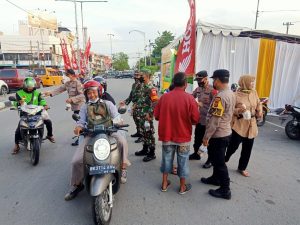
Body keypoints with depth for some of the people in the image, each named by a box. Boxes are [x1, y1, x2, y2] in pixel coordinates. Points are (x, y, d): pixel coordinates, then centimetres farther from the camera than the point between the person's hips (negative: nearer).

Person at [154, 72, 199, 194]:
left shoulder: (164, 97, -8)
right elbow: (195, 119, -11)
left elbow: (156, 116, 0)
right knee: (183, 161, 14)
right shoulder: (189, 98, -15)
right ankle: (183, 187, 29)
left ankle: (164, 184, 31)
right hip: (183, 136, -2)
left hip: (166, 135, 2)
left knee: (167, 159, 18)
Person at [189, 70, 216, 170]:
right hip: (199, 119, 7)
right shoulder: (198, 89, 6)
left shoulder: (212, 90, -17)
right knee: (197, 138, 21)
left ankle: (210, 160, 24)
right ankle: (196, 153, 41)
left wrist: (201, 104, -24)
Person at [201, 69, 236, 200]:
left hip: (218, 135, -9)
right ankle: (216, 178, 42)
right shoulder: (231, 94, 6)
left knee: (219, 162, 3)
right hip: (226, 132, 9)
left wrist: (206, 136, -17)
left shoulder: (220, 96, -24)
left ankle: (225, 190, 16)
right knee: (217, 159, 24)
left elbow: (214, 120, -25)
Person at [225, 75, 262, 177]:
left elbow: (259, 104, 15)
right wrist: (238, 110, -28)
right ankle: (224, 160, 29)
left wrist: (259, 114, -1)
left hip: (251, 124, 6)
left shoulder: (254, 92, 4)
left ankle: (242, 168, 30)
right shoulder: (236, 95, -13)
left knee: (247, 148, 12)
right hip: (239, 124, -6)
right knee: (234, 145, -1)